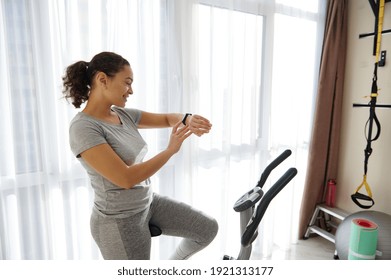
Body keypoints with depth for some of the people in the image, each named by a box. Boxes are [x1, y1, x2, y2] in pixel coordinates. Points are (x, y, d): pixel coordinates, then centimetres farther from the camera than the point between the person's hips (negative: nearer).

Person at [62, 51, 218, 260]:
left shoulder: (123, 115, 0)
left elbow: (167, 118, 7)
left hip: (148, 203, 8)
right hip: (119, 222, -7)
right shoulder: (83, 128, -24)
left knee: (208, 229, 8)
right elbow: (126, 178, -29)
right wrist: (170, 150, -20)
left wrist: (188, 119, -17)